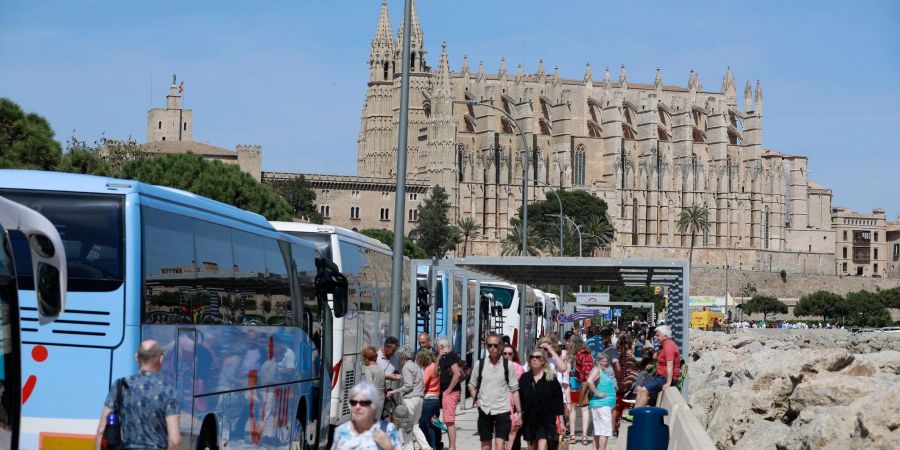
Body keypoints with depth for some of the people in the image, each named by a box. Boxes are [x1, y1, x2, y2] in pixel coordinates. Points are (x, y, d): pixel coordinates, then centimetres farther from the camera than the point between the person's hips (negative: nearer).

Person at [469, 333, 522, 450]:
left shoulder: (508, 365, -1)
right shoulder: (479, 364, 3)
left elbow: (514, 389, 1)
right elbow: (472, 386, 14)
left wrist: (519, 411, -2)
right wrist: (476, 400, -1)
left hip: (503, 410, -2)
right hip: (485, 410, 2)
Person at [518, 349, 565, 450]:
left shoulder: (551, 379, -1)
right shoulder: (524, 378, 5)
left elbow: (558, 400, 0)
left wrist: (561, 421, -2)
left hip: (546, 421, -3)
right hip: (529, 420, 4)